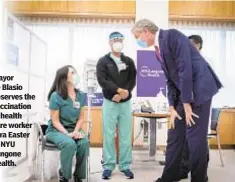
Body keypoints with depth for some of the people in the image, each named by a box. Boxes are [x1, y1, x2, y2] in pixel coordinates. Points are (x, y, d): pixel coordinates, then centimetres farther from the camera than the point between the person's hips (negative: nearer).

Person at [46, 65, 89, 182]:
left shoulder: (81, 95, 2)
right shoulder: (56, 96, -13)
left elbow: (81, 118, 6)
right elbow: (55, 121, -11)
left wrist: (76, 131, -12)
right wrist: (67, 134, -23)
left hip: (73, 129, 4)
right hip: (56, 130, -4)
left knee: (84, 143, -29)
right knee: (70, 144, -36)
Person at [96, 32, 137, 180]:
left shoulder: (129, 61, 10)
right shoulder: (103, 61, 3)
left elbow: (133, 81, 2)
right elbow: (102, 80, -10)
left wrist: (121, 94, -13)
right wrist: (119, 90, -19)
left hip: (126, 103, 2)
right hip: (109, 103, -2)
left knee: (126, 136, 4)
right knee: (109, 136, 1)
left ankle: (125, 165, 14)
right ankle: (108, 166, 10)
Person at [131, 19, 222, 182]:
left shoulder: (172, 35, -13)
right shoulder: (158, 50, 13)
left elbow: (185, 68, -20)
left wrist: (187, 104, -18)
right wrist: (172, 107, 5)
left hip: (198, 89, -9)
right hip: (182, 93, 9)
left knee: (195, 137, -4)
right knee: (174, 135, 11)